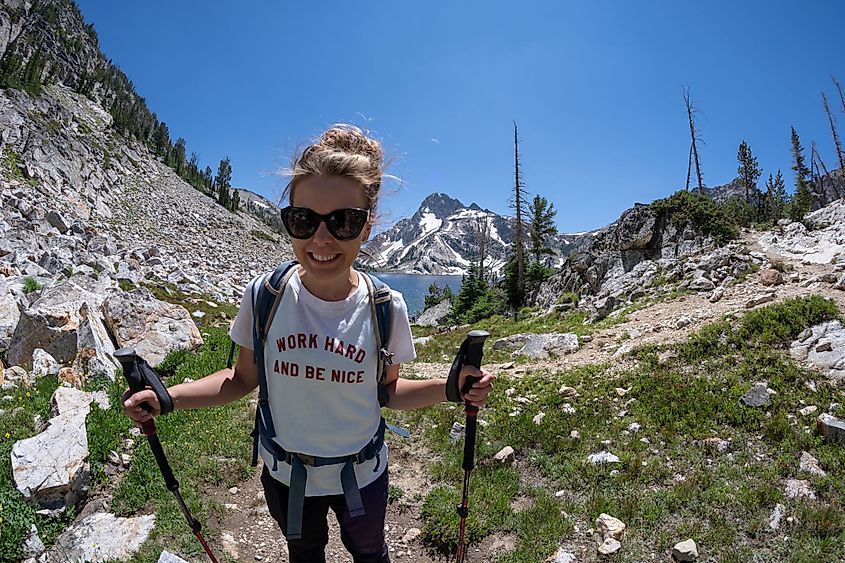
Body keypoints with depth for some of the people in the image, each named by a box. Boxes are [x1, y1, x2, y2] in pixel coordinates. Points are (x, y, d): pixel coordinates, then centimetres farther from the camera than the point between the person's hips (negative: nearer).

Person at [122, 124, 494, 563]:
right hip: (285, 476, 1)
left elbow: (386, 391, -8)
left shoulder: (386, 308, -22)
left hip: (362, 476, 0)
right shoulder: (263, 296, -20)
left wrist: (449, 388, -22)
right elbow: (243, 379, -5)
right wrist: (167, 397, -18)